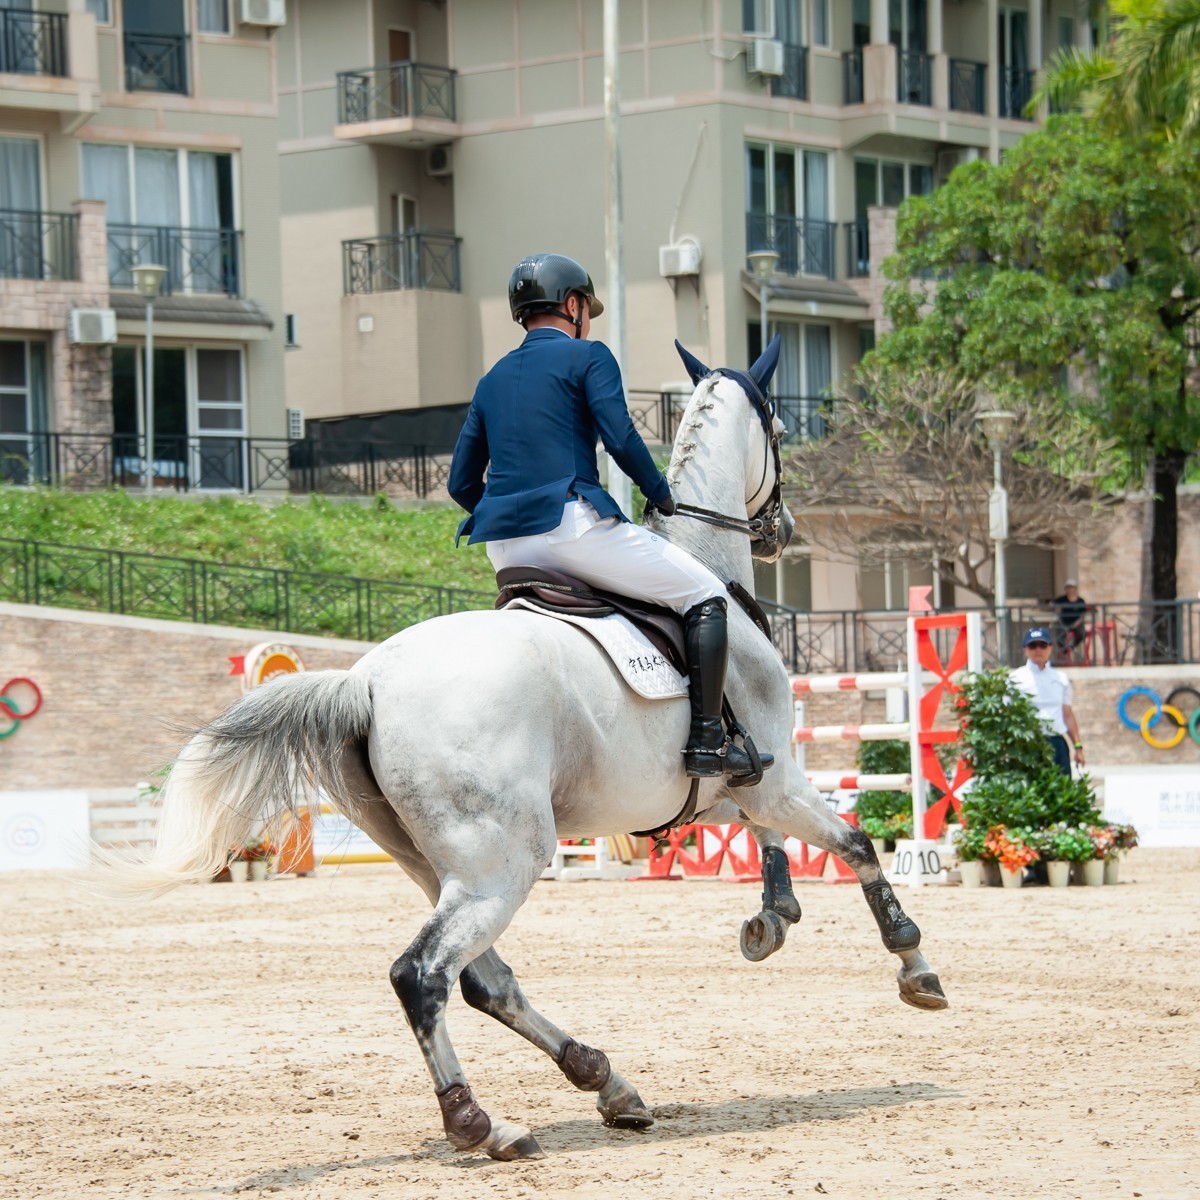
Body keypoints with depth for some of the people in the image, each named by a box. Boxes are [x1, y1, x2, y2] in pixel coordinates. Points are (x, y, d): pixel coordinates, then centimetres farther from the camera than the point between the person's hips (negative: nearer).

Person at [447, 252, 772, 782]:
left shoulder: (492, 380, 22)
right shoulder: (587, 356, 3)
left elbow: (462, 483, 19)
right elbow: (621, 440, -10)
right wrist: (661, 496, 4)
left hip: (504, 547, 7)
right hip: (569, 524, -7)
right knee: (706, 595, 1)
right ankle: (707, 741, -10)